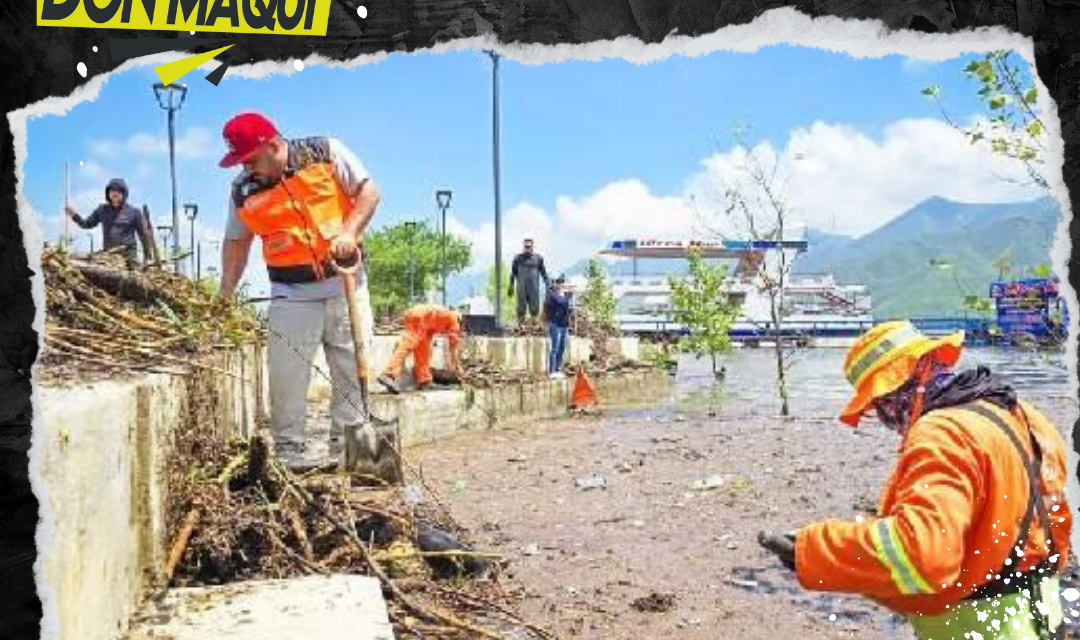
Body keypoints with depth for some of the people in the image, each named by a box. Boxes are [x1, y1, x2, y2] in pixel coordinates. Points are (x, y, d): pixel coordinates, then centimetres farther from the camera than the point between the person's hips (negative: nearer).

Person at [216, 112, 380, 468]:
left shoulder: (326, 153, -4)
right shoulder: (244, 191, 3)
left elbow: (368, 191, -2)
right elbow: (236, 243, 12)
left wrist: (348, 232, -17)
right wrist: (225, 297, 8)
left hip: (344, 281, -1)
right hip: (292, 292, 1)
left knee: (354, 367, 3)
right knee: (285, 372, -5)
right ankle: (289, 450, 7)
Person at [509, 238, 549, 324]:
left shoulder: (538, 258, 5)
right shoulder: (518, 258, 4)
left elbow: (543, 273, 12)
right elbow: (513, 273, 10)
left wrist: (548, 285, 7)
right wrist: (511, 287, 9)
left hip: (534, 289, 1)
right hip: (521, 289, 0)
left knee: (534, 309, 0)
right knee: (521, 310, 2)